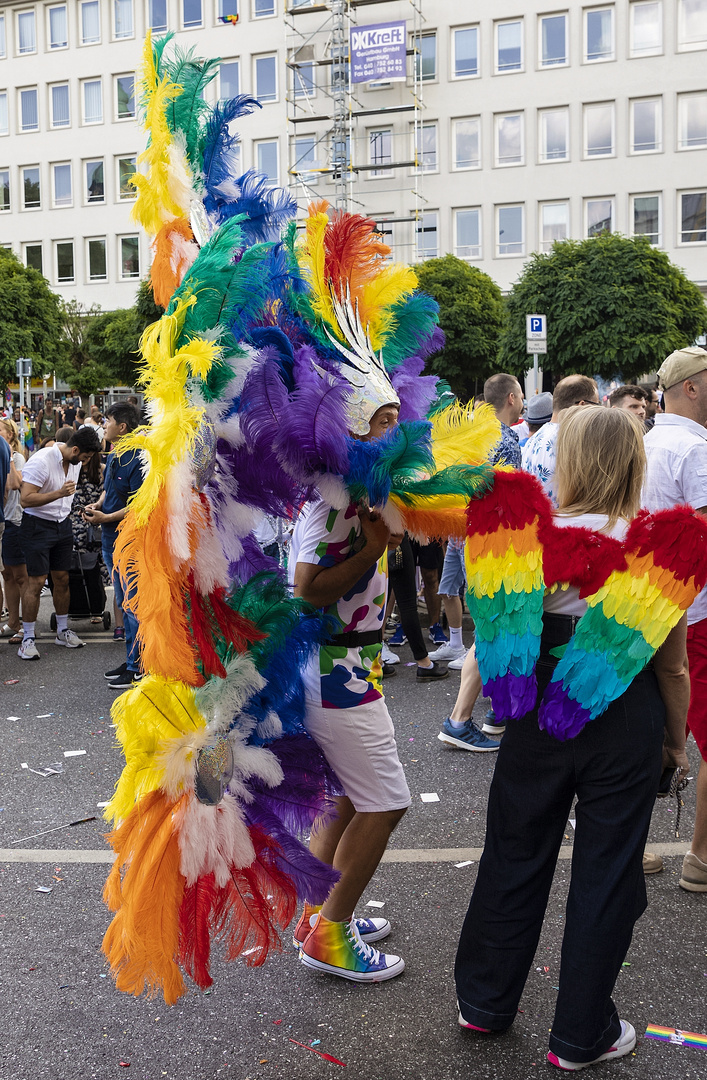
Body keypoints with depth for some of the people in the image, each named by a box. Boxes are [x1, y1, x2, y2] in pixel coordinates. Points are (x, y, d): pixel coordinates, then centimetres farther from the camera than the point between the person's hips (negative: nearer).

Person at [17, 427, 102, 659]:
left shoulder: (74, 461, 3)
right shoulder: (41, 461, -22)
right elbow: (25, 500, -27)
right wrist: (59, 493, -34)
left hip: (62, 524, 7)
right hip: (37, 526, -7)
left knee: (62, 579, 10)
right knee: (36, 582, -6)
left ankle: (62, 631, 23)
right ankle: (28, 638, 2)